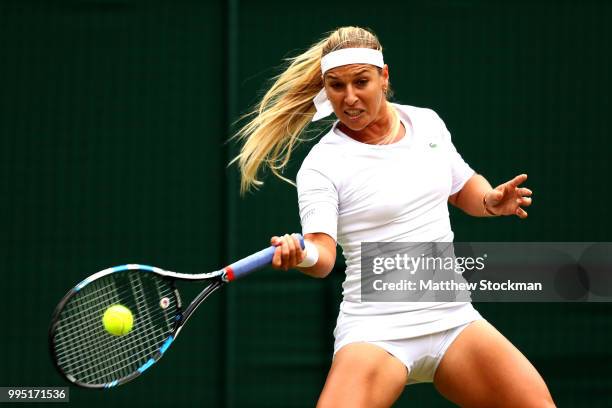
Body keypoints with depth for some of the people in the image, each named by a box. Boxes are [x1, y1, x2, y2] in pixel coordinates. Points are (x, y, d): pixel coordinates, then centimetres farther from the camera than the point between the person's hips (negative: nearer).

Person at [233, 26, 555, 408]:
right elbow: (323, 253, -19)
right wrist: (304, 256, -41)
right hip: (376, 330, -4)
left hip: (453, 317, 4)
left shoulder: (427, 122, 8)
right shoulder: (322, 164, -8)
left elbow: (463, 187, 25)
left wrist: (491, 201, 4)